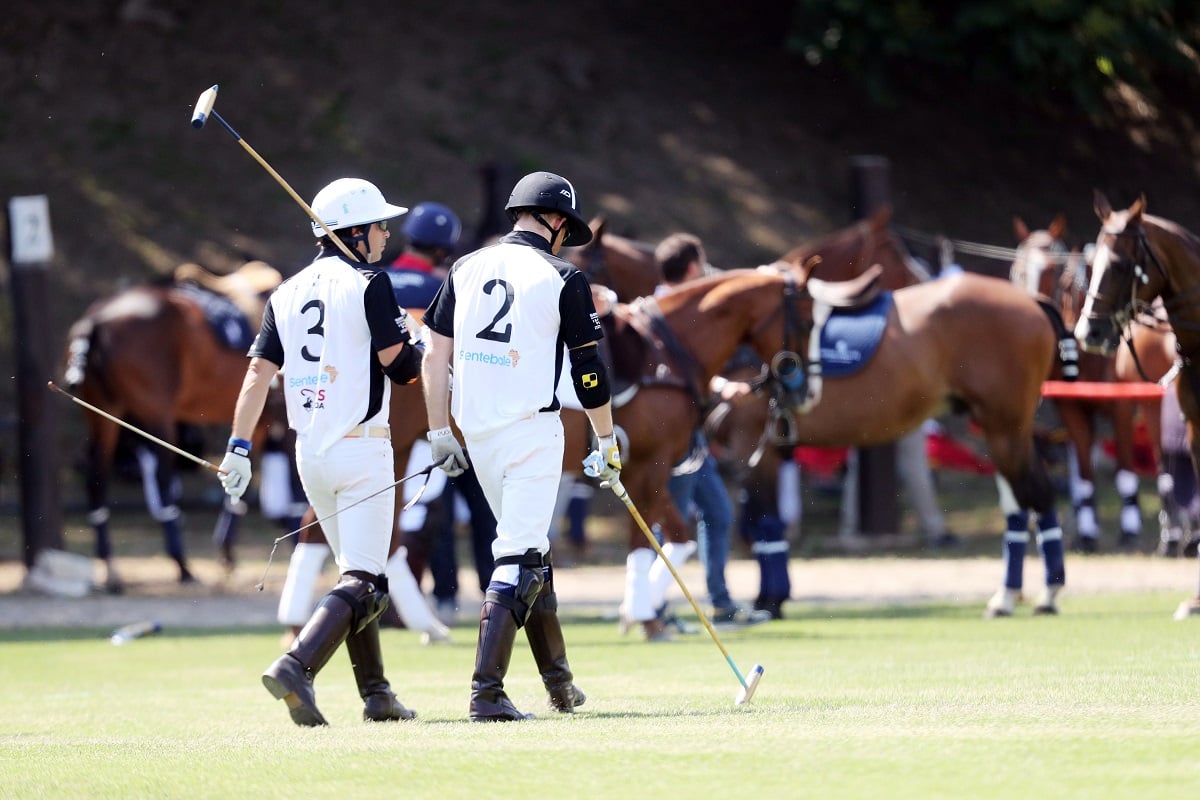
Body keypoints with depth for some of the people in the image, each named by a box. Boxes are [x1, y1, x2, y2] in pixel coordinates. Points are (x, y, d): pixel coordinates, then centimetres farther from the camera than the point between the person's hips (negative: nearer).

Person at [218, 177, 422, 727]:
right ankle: (296, 667, -29)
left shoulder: (287, 294, 10)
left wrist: (238, 448, 4)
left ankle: (375, 694, 16)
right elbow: (401, 366, -11)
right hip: (361, 449, -7)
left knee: (356, 571, 18)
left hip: (309, 453, 7)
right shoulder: (368, 284, -8)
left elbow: (259, 371, 5)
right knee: (363, 583, -9)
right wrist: (423, 346, 11)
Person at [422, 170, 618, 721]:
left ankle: (559, 682, 26)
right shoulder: (562, 278, -4)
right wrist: (607, 441, 8)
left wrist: (440, 433, 12)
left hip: (477, 431, 6)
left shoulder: (466, 269, 9)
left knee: (529, 551, 19)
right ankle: (486, 692, -18)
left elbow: (436, 356, 7)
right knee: (518, 558, -7)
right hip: (532, 429, -6)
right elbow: (588, 370, -3)